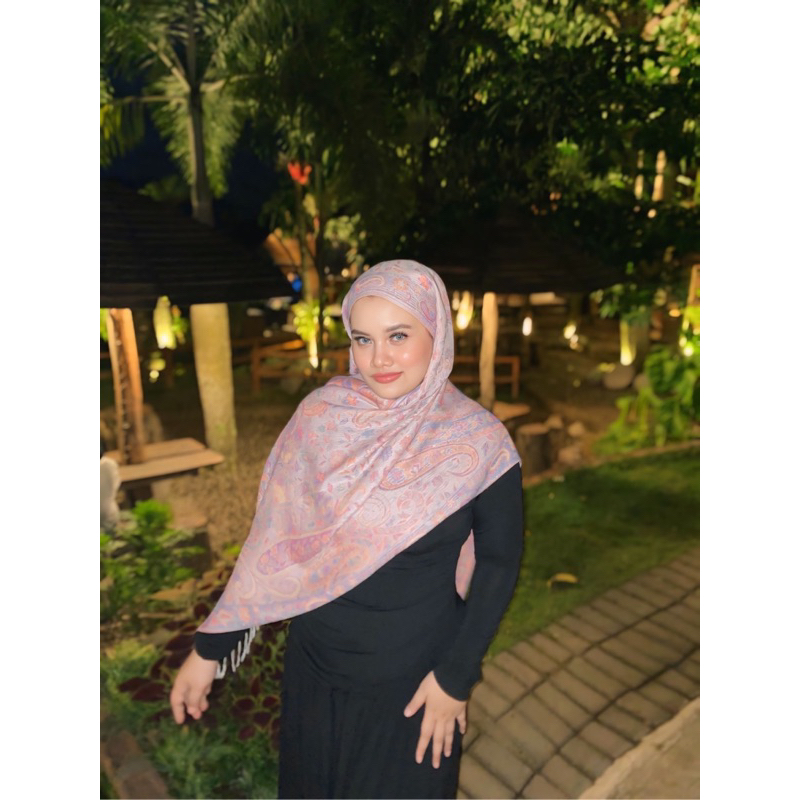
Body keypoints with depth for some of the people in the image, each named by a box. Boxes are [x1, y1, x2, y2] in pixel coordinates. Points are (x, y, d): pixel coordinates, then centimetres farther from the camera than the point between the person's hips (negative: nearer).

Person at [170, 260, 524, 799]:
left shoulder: (479, 441, -17)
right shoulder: (323, 413, -12)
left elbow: (499, 563, -8)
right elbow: (274, 539, -6)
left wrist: (455, 678, -9)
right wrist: (210, 648, -2)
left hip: (414, 680, -2)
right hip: (316, 666, 3)